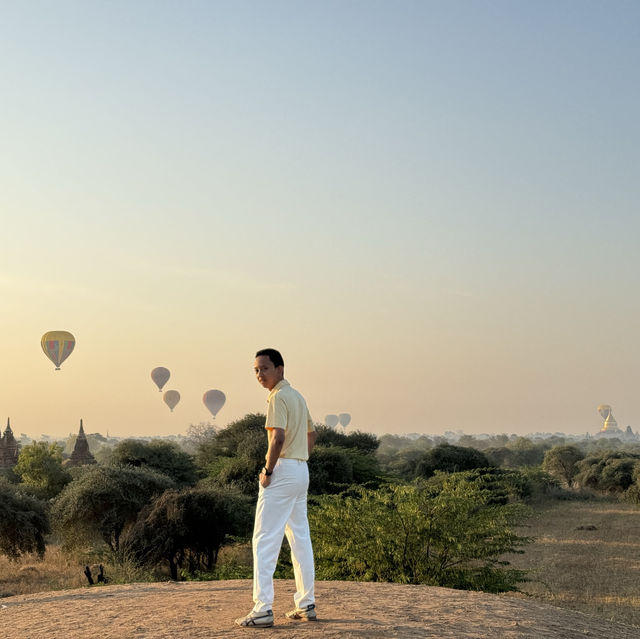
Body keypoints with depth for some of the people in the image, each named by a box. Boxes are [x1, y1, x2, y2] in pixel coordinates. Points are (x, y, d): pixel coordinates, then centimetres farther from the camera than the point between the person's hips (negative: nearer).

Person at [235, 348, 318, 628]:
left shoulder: (278, 397, -13)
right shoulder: (297, 396, 17)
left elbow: (278, 438, -24)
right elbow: (312, 434, 26)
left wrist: (267, 471, -16)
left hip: (282, 470, -10)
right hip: (302, 471, 10)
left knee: (265, 540, -8)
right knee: (301, 538, 12)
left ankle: (263, 608, -12)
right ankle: (306, 605, 16)